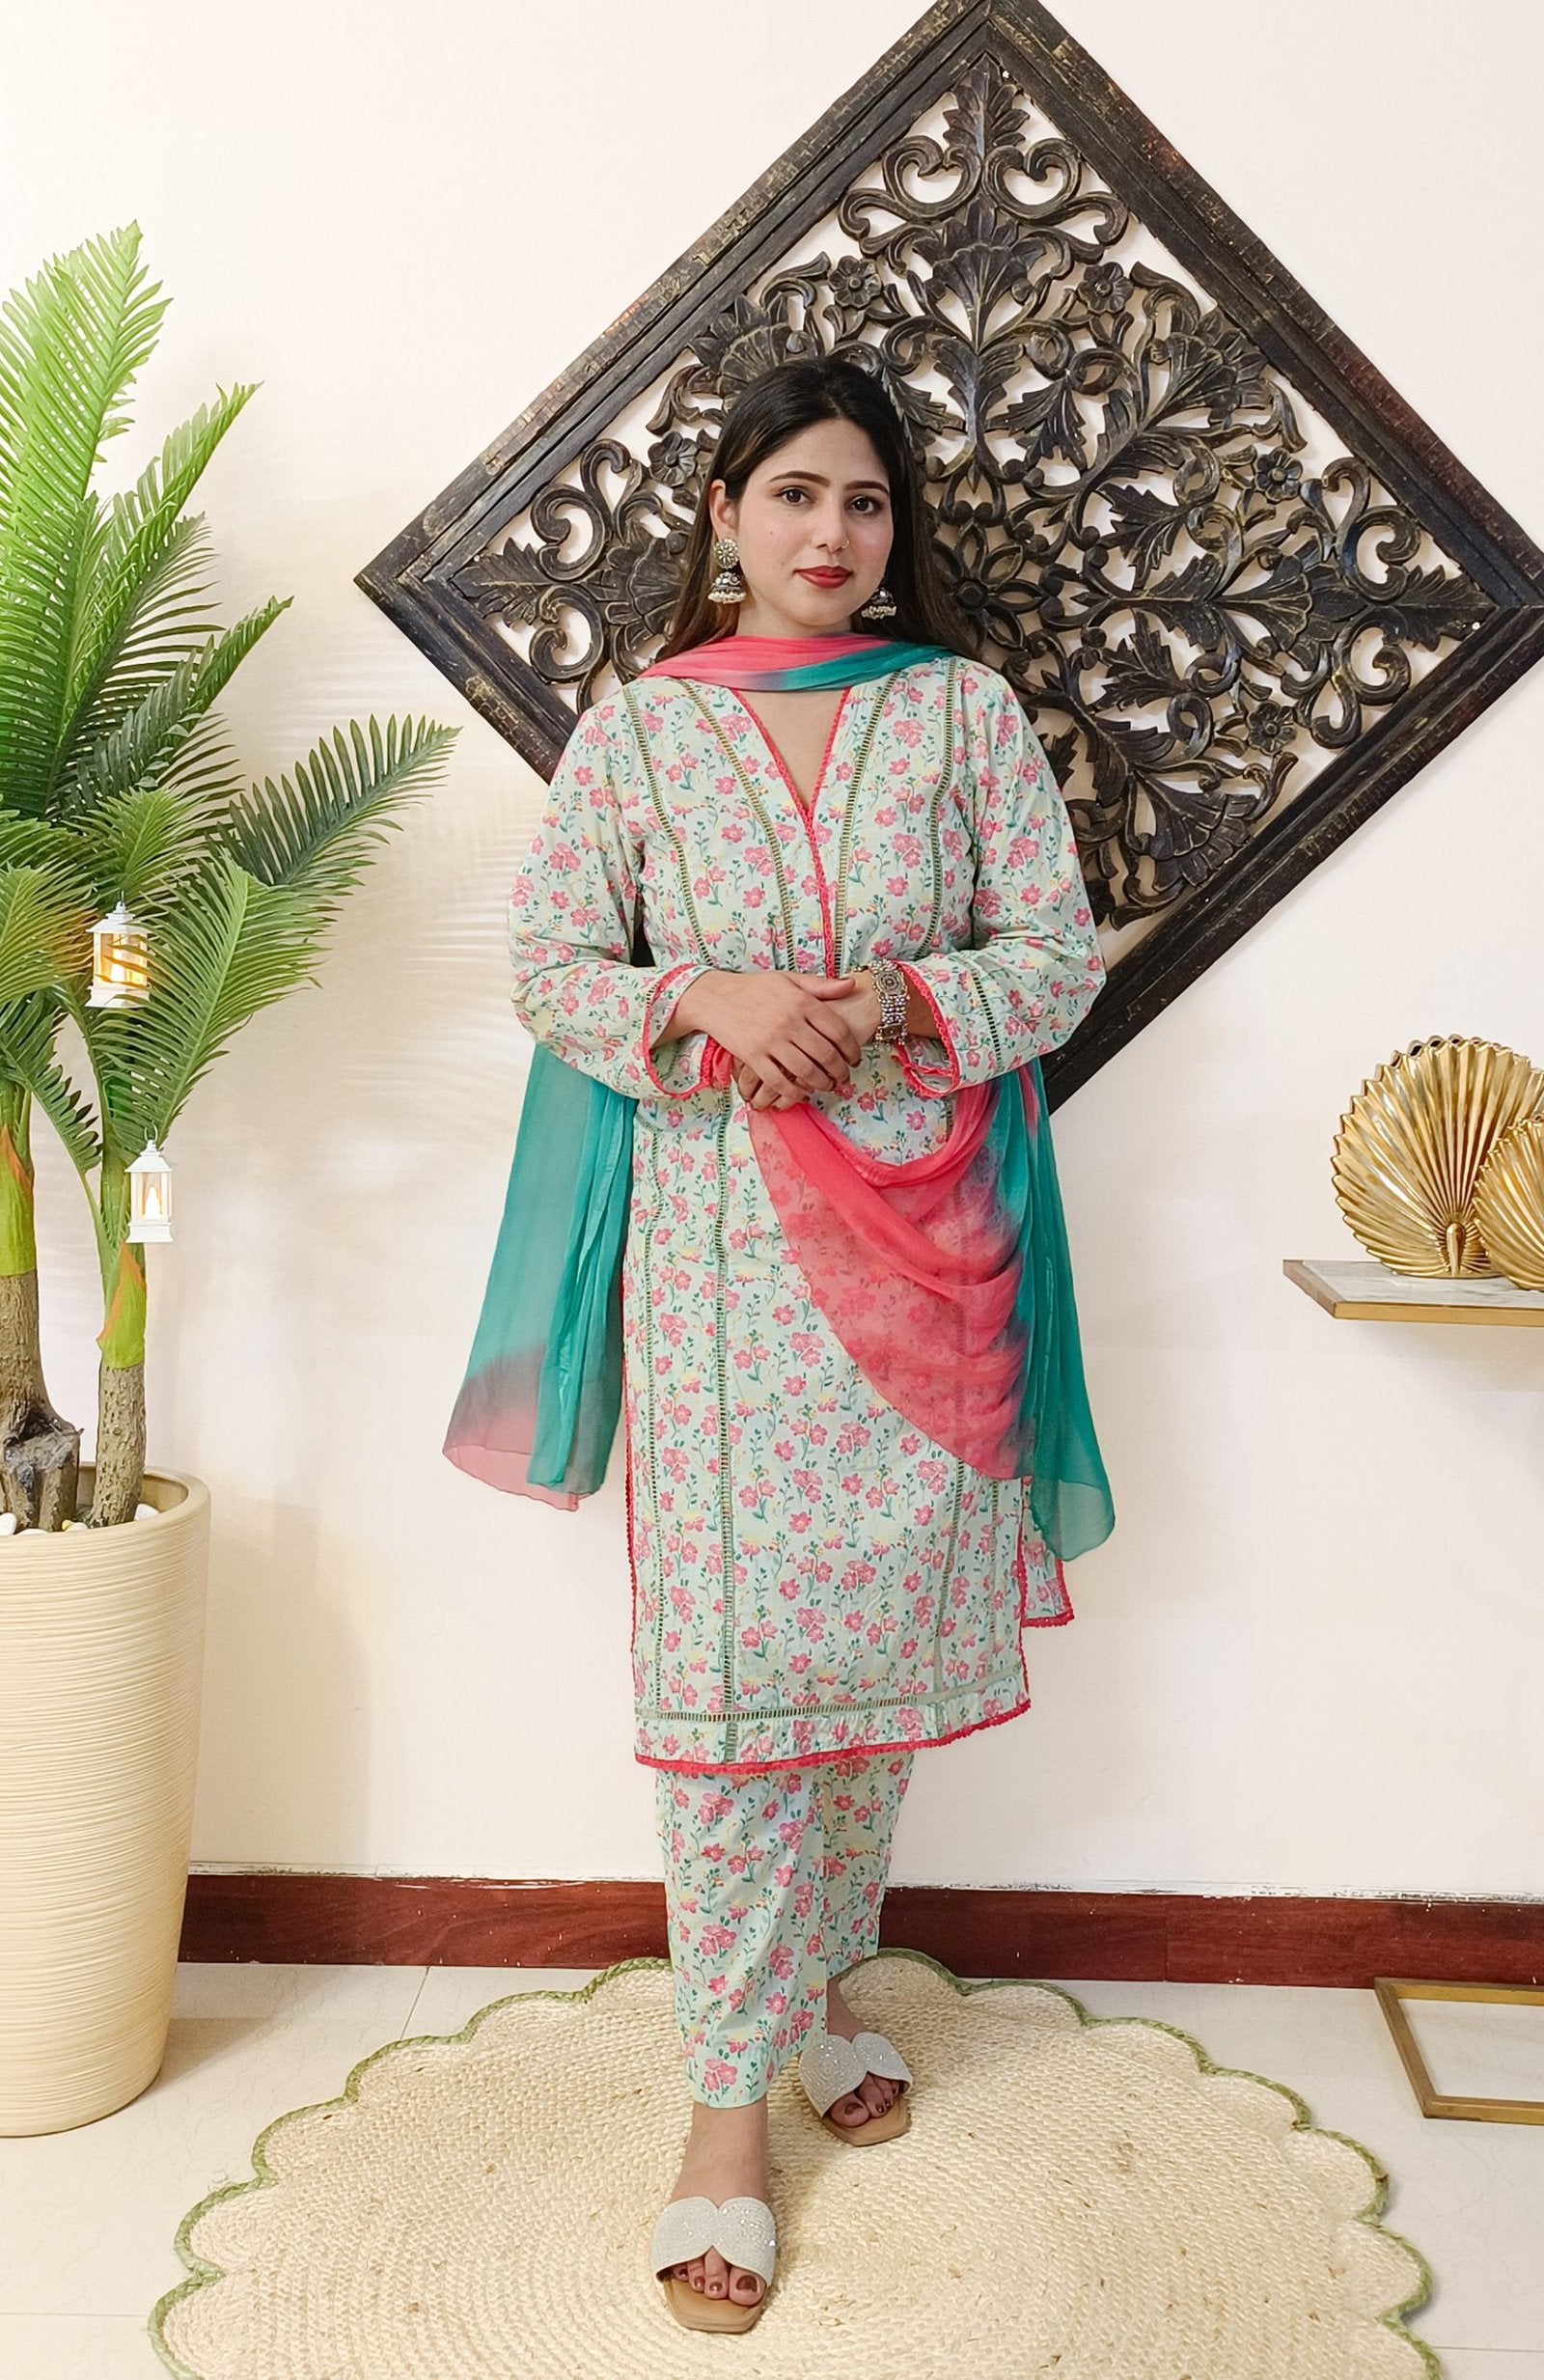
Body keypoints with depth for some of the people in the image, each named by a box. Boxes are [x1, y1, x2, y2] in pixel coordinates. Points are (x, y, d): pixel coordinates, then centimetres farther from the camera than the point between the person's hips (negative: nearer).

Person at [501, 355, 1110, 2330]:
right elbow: (546, 963, 3)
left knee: (880, 1622, 10)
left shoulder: (963, 707, 6)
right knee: (729, 1646, -2)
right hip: (717, 1240, -1)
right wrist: (707, 1001, -15)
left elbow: (1060, 947, 3)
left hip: (919, 1231, 2)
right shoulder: (636, 724, 4)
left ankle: (815, 1978, 34)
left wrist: (899, 1001, -14)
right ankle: (732, 2098, 10)